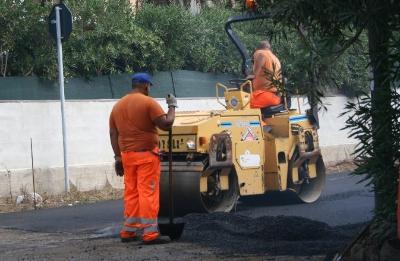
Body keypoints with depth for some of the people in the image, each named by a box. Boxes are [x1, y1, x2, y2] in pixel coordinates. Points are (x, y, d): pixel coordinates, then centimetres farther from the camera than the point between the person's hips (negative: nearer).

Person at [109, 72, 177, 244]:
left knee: (131, 193, 12)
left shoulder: (118, 106, 10)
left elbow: (113, 134, 10)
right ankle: (150, 233, -6)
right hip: (146, 154, -6)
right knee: (148, 193, -5)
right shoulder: (148, 102, -9)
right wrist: (172, 106, 2)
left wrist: (118, 157, 14)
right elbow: (166, 124, -13)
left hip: (127, 155, 6)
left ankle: (128, 231, 14)